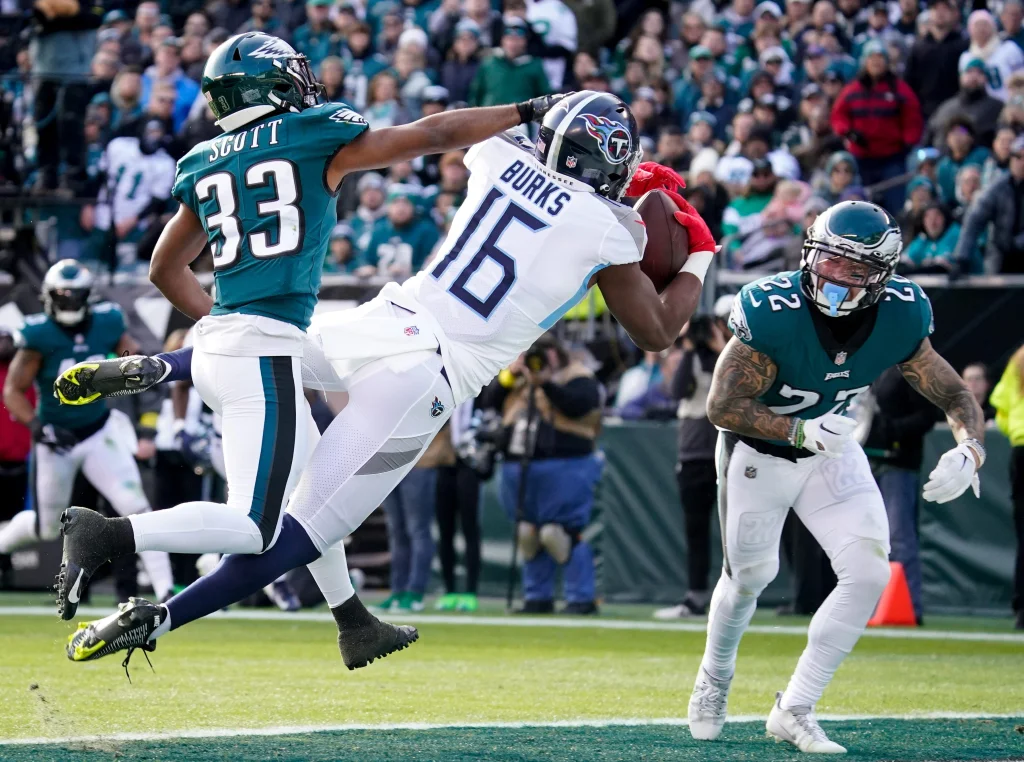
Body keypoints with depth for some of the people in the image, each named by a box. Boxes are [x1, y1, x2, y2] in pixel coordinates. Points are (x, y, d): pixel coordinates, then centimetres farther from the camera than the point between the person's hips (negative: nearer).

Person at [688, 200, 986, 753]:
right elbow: (722, 405, -30)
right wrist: (801, 431, -45)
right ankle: (714, 679, 44)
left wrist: (970, 448, -34)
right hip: (757, 452, -3)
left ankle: (794, 709, 3)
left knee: (869, 575, -12)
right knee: (750, 577, 11)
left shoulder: (900, 318, -21)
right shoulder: (773, 311, -33)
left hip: (831, 452, 3)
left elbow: (954, 395, -12)